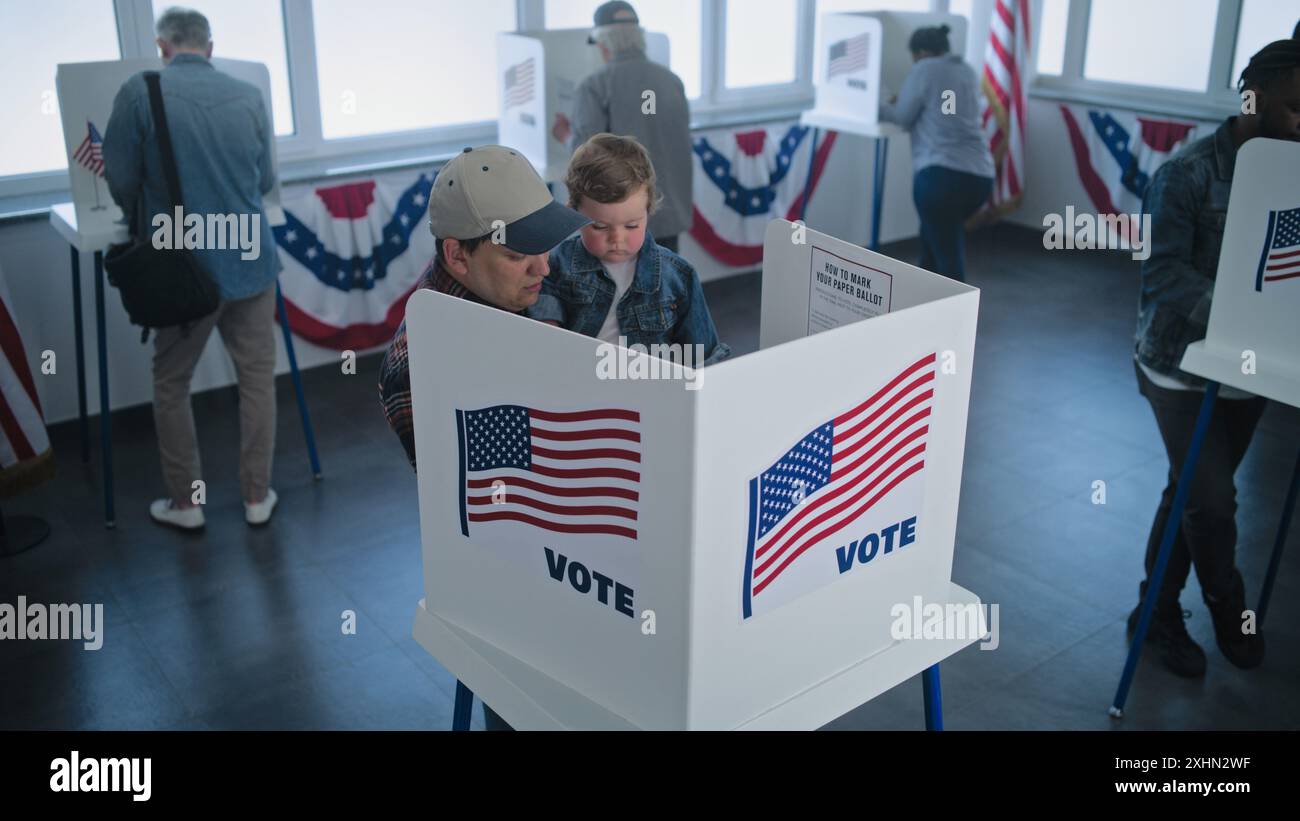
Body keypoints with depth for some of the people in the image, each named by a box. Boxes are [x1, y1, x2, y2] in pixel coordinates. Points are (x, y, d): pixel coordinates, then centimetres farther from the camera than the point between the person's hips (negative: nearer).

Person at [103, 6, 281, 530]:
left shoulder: (139, 93, -8)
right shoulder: (249, 97, 1)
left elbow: (121, 182, -7)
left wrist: (149, 220, 14)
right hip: (250, 261, 2)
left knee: (171, 385, 14)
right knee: (257, 378, 13)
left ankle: (185, 503, 22)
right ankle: (257, 497, 19)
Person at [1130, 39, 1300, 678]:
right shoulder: (1188, 174, -15)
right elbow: (1164, 274, -21)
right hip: (1185, 366, -5)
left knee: (1194, 494, 14)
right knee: (1212, 502, -5)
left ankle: (1158, 610, 30)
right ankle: (1228, 608, 21)